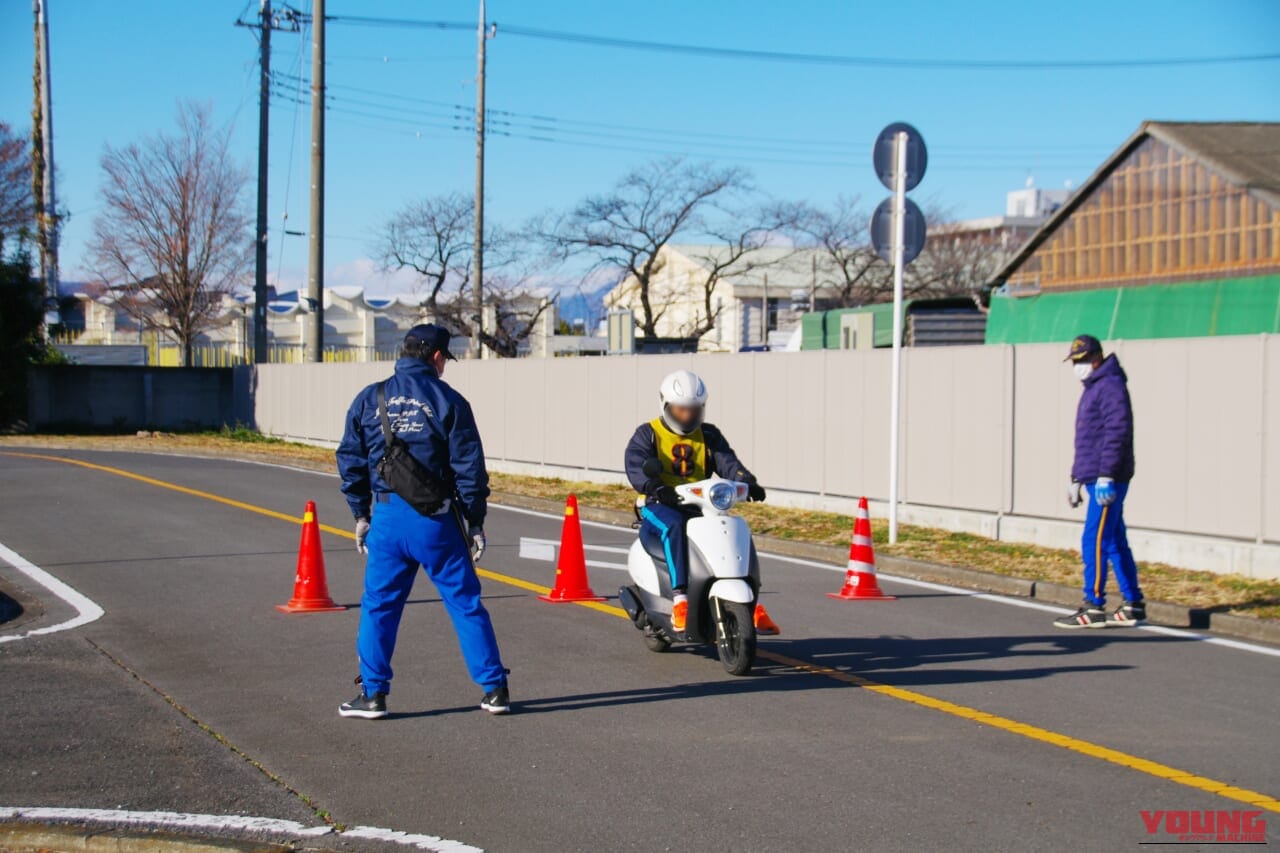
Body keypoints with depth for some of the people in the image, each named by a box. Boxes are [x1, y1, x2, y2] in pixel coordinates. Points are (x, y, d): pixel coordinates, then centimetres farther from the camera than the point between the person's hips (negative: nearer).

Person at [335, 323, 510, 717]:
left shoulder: (370, 399, 4)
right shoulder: (448, 400, -3)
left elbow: (350, 460, 7)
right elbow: (469, 465, -3)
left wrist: (360, 514, 15)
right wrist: (476, 521, 3)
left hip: (388, 517, 1)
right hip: (437, 520, -1)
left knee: (378, 606, 10)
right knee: (466, 604, 6)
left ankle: (373, 694, 9)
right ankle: (494, 689, 9)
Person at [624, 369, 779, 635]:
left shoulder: (709, 435, 16)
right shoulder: (648, 434, 3)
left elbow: (727, 462, 0)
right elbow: (636, 465, -16)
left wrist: (747, 482, -22)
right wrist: (655, 487, -37)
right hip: (660, 505, -4)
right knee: (675, 526, -37)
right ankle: (680, 600, -44)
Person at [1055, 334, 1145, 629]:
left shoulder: (1110, 386, -10)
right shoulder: (1092, 389, 22)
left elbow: (1117, 433, -19)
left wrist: (1105, 475, -23)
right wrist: (1077, 478, 26)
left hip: (1107, 480, -10)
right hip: (1094, 479, 10)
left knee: (1094, 542, -10)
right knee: (1115, 542, 10)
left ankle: (1093, 608, -8)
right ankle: (1133, 605, 14)